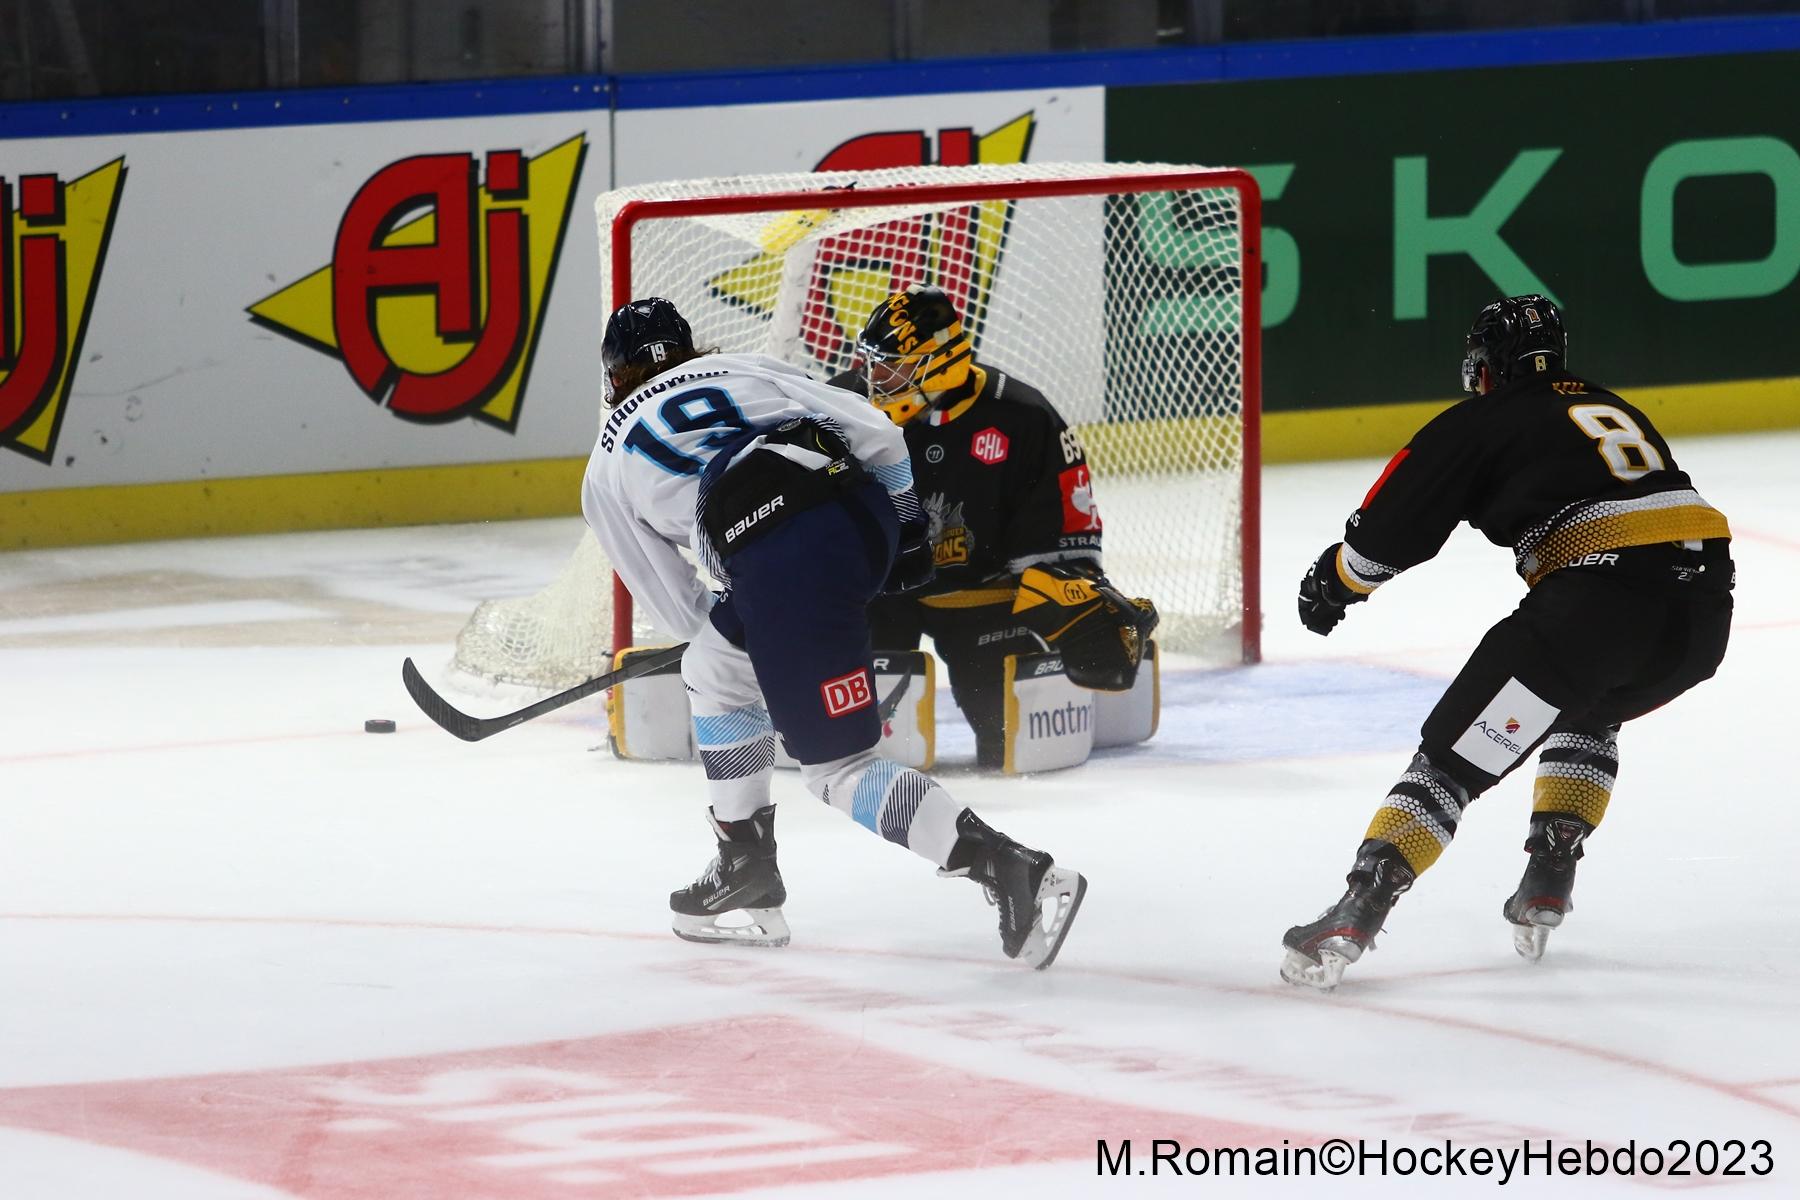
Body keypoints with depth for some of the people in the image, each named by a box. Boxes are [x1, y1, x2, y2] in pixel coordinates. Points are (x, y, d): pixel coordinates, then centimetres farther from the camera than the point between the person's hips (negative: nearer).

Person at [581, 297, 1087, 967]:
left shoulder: (606, 473, 23)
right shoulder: (743, 370, 28)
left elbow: (676, 608, 26)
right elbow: (874, 433, 18)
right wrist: (905, 523, 30)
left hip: (784, 565, -6)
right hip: (866, 511, 6)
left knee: (838, 769, 1)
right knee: (711, 671, 28)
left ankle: (1014, 872, -16)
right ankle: (747, 879, 33)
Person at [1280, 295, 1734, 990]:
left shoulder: (1478, 424, 11)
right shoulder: (1616, 411, 30)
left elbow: (1390, 527, 12)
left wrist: (1331, 581, 30)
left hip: (1598, 604, -6)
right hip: (1704, 612, 6)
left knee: (1456, 754, -2)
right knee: (1588, 716, 36)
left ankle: (1355, 917, -14)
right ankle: (1547, 886, 25)